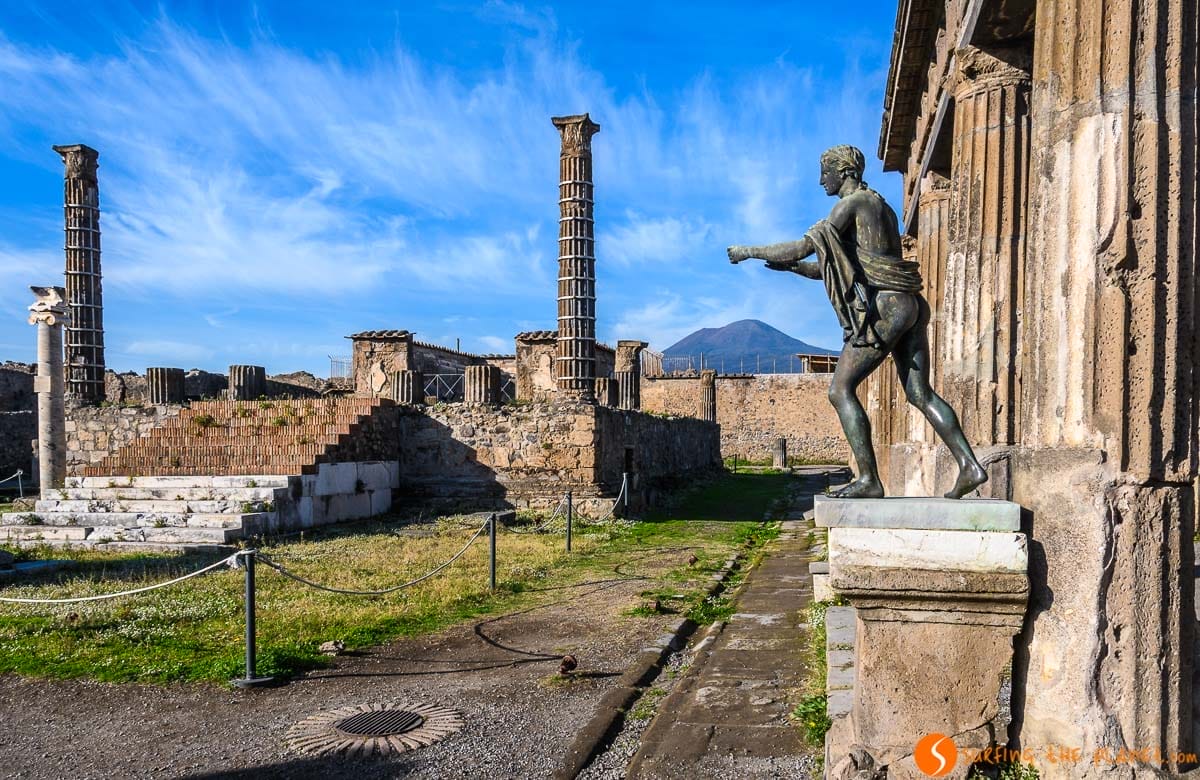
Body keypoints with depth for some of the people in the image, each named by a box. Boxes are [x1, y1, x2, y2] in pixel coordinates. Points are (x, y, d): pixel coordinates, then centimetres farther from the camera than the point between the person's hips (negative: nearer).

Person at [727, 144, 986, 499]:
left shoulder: (852, 202, -4)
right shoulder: (882, 207, 26)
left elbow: (805, 246, -11)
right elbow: (838, 267, 27)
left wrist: (751, 251, 0)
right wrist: (791, 266, 19)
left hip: (883, 310, -10)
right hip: (909, 306, 10)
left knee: (840, 390, -6)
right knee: (921, 394, 10)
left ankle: (869, 479, -9)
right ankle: (969, 466, 5)